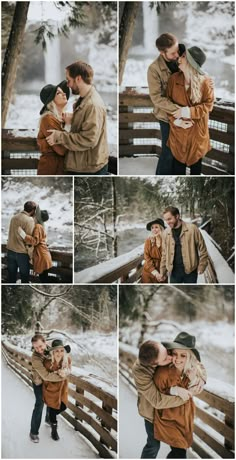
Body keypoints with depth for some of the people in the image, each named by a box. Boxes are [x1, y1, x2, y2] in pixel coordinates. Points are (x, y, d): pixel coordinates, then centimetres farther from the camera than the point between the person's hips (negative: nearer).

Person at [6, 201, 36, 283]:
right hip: (21, 252, -6)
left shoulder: (14, 217, 9)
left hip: (10, 250, 6)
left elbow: (12, 233, 11)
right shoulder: (30, 220, -14)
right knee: (24, 276, 7)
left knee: (11, 274, 14)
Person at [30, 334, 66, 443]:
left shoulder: (49, 348, -21)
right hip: (39, 383, -6)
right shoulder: (36, 358, -38)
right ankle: (33, 432, 6)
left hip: (50, 381, 6)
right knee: (39, 405, -6)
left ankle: (49, 419, 48)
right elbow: (46, 375, -41)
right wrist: (60, 377, -37)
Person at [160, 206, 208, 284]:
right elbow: (164, 253, 10)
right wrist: (163, 271, 8)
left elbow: (202, 249, -4)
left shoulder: (192, 229, -8)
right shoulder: (166, 233, 4)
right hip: (174, 271, 3)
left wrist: (201, 267, -8)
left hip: (190, 271, -3)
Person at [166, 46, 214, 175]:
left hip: (197, 129, -1)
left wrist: (187, 112, -25)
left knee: (196, 158, 18)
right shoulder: (174, 78, -10)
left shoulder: (205, 82, -17)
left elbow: (208, 105, -15)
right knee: (178, 157, 14)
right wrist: (175, 120, -17)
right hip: (178, 129, 1)